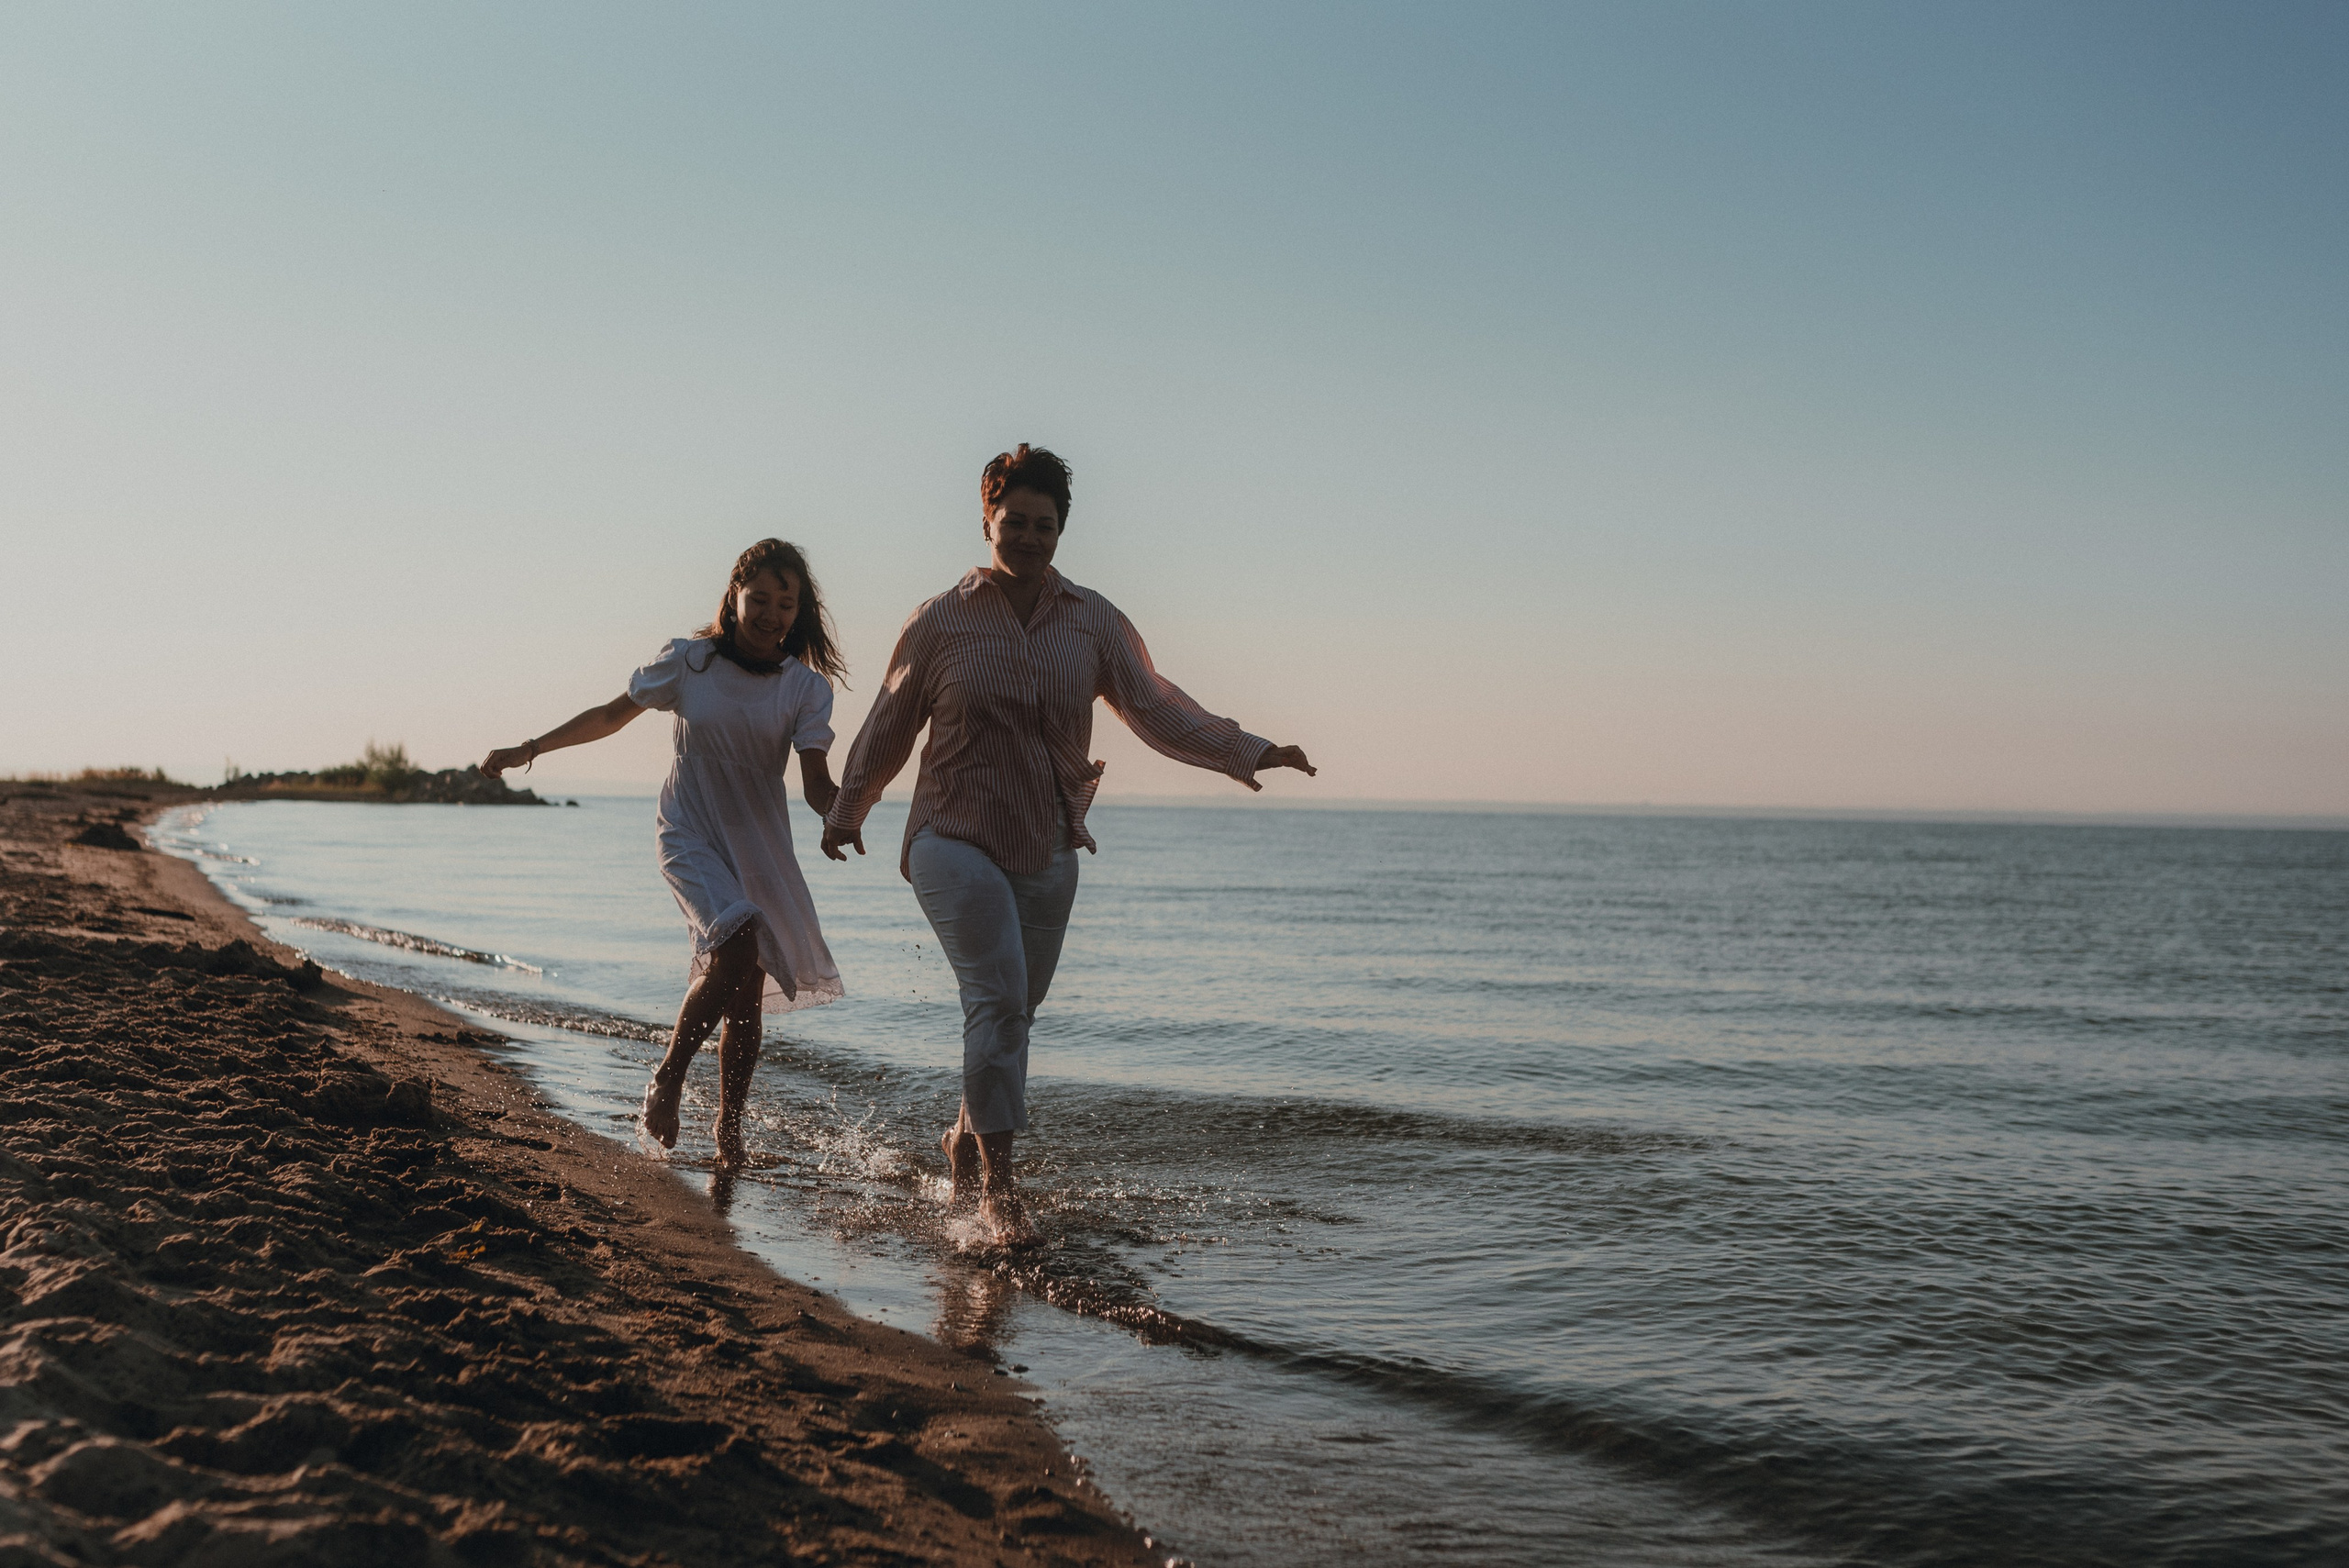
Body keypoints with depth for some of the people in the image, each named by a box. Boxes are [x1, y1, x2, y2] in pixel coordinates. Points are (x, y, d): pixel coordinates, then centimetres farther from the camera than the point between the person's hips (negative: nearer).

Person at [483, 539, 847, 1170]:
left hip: (762, 850, 2)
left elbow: (816, 785, -15)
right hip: (691, 837, -2)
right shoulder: (688, 661, -6)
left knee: (748, 996, 2)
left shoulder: (807, 687, -5)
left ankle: (728, 1126, 23)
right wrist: (528, 750, 7)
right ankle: (667, 1078, -5)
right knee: (736, 952, -26)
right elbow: (611, 716, 8)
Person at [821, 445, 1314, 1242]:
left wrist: (1248, 751, -17)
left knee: (1016, 1007, 14)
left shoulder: (1094, 622, 3)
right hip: (955, 839, -4)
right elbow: (889, 723, 6)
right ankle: (997, 1183, -11)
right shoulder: (941, 622, -4)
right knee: (997, 997, -18)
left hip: (1047, 848, 4)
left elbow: (1154, 705, -4)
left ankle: (966, 1136, 38)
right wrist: (846, 811, 16)